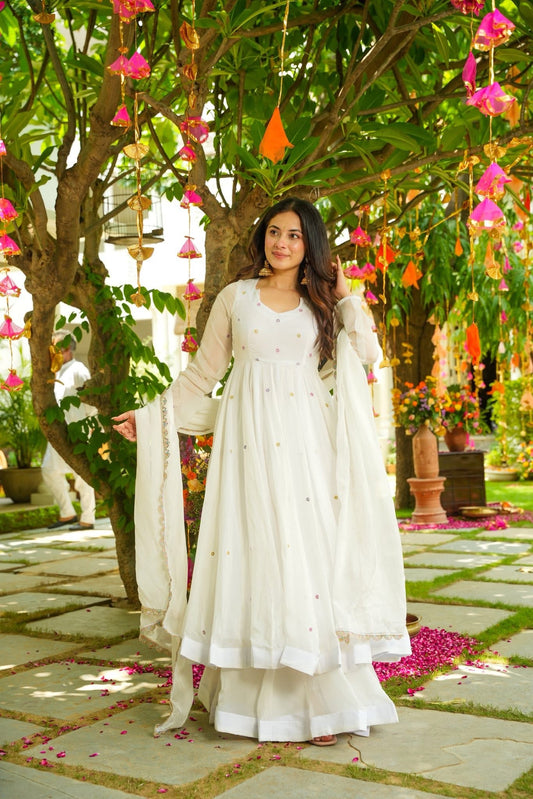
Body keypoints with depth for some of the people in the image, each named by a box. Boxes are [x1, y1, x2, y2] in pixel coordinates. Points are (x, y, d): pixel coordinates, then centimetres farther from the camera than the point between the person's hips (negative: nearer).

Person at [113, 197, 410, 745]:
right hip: (249, 441, 0)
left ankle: (320, 700, -1)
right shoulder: (235, 297, 13)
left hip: (306, 438, 0)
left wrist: (344, 297, 6)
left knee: (310, 548, -7)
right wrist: (149, 414, 9)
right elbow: (202, 373, 14)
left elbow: (367, 352, 0)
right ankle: (252, 697, 2)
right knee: (251, 550, -5)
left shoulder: (322, 303, 15)